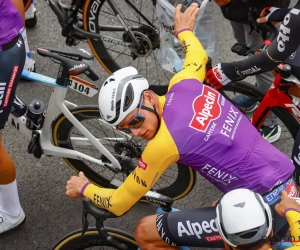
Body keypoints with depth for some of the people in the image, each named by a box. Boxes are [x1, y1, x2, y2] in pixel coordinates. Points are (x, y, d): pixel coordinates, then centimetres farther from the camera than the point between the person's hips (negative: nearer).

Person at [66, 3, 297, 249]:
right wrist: (183, 29, 47)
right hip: (288, 185, 9)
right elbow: (199, 56, 27)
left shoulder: (165, 142, -18)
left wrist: (84, 187, 13)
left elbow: (119, 204, -5)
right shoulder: (184, 83, 0)